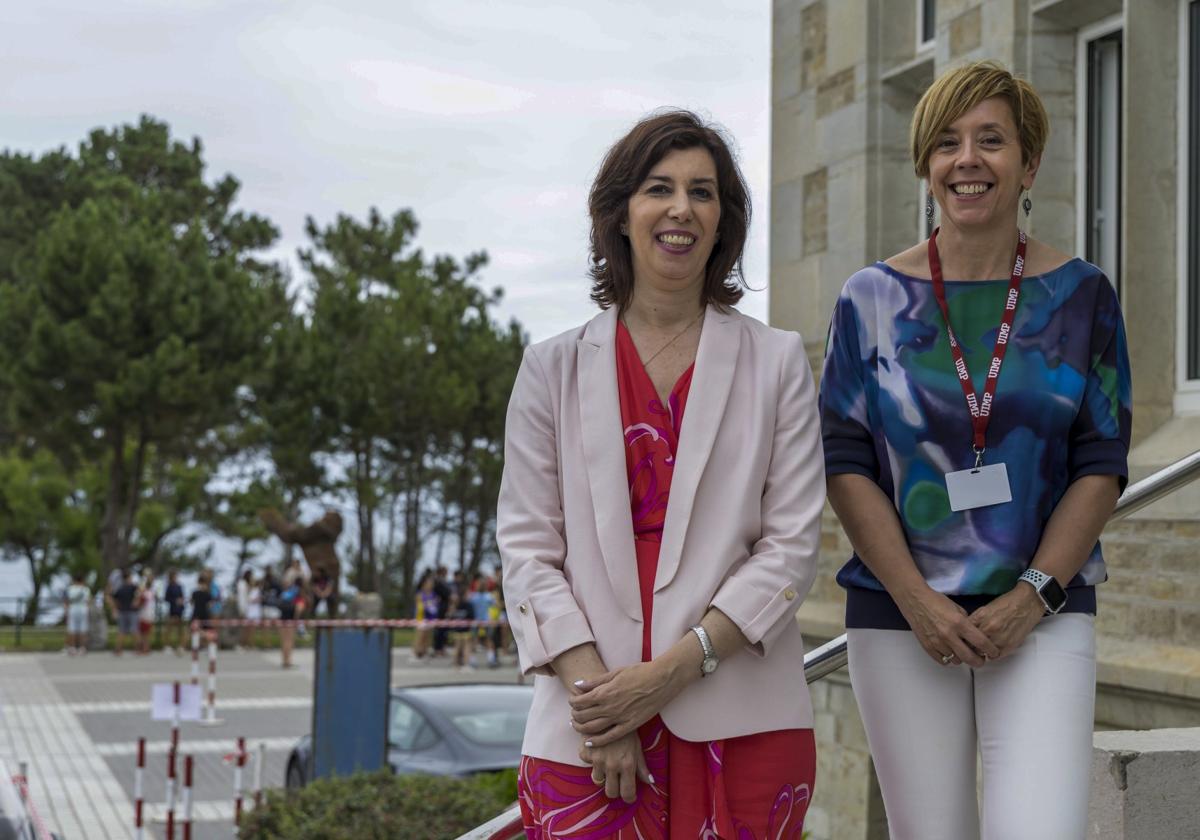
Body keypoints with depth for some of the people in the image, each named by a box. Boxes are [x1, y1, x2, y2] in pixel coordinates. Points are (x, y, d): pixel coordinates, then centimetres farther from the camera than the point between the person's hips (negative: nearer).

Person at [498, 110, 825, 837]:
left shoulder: (776, 362, 7)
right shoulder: (555, 369, 8)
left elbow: (794, 545, 1)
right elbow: (527, 545, 3)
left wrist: (673, 668, -9)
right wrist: (593, 692, -9)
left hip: (739, 722, 0)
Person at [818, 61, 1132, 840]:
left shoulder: (1082, 296, 4)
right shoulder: (874, 298, 3)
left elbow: (1101, 467, 2)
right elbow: (847, 464, 0)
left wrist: (1032, 597, -9)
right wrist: (917, 601, -9)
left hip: (1042, 613, 0)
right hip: (900, 614, 0)